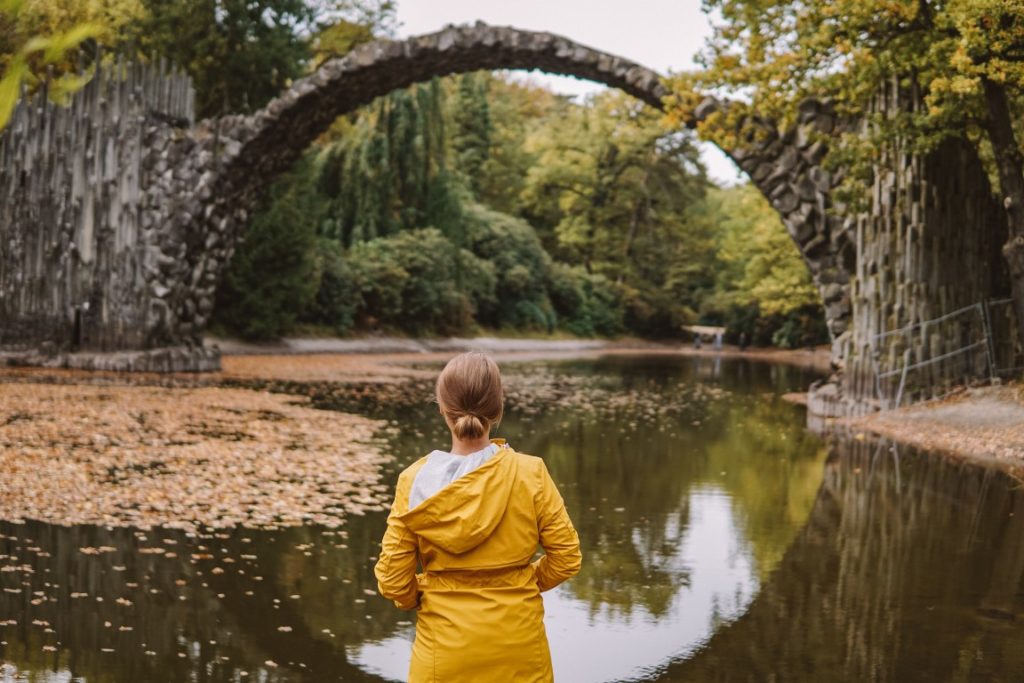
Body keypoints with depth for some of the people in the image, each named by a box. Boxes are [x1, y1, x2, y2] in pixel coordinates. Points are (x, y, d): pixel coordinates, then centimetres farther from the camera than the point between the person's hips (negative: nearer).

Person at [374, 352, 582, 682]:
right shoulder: (530, 474, -14)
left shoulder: (416, 482, -13)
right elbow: (566, 558, -7)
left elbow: (393, 581, -9)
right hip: (517, 641, 0)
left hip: (446, 644, 0)